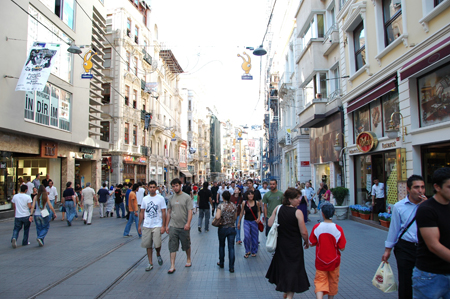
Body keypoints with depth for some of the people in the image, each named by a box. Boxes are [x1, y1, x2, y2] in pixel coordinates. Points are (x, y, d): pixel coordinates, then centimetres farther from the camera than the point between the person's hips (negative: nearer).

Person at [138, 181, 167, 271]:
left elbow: (163, 213, -3)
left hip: (157, 226, -3)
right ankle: (150, 263, 21)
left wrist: (163, 226, -8)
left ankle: (158, 254, 20)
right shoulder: (145, 199, 9)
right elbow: (142, 212, 13)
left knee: (157, 245, -12)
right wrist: (139, 225, 10)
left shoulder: (160, 198, -2)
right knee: (148, 246, 8)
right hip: (146, 226, 4)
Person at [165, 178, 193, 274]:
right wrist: (166, 225, 10)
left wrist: (188, 223, -22)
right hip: (173, 227, 3)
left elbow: (190, 211, -10)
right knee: (172, 247, 0)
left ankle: (188, 259, 35)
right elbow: (169, 212, 13)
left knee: (186, 245, 13)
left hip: (184, 227, -3)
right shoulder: (171, 198, 8)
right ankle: (172, 266, 5)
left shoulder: (187, 197, -5)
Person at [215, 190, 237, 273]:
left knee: (221, 246, 19)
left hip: (222, 228, -1)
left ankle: (221, 263, 33)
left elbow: (217, 217, -23)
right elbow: (235, 217, 5)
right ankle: (231, 267, 3)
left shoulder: (221, 206, -12)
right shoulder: (234, 206, -2)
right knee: (231, 247, 4)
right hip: (232, 228, 2)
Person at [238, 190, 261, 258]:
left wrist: (259, 218, -6)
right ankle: (248, 251, 6)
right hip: (246, 221, 0)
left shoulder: (257, 203, -6)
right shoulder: (244, 203, -6)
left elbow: (259, 211, 11)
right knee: (246, 236, -14)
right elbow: (242, 213, 5)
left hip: (254, 222, 1)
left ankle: (253, 251, 28)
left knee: (254, 237, 7)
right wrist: (239, 222, 9)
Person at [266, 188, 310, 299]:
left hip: (281, 245, 5)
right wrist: (306, 242, 3)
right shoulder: (297, 212, -18)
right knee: (293, 270, 7)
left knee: (283, 267, 22)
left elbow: (270, 224, -3)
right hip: (294, 247, -5)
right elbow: (304, 232, -16)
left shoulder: (278, 208, -6)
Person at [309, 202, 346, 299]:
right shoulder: (338, 229, -17)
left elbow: (311, 243, -5)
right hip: (334, 262, 1)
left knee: (320, 281, 6)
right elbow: (342, 248, -12)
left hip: (320, 261, 0)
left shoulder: (316, 227, -15)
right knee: (333, 282, 21)